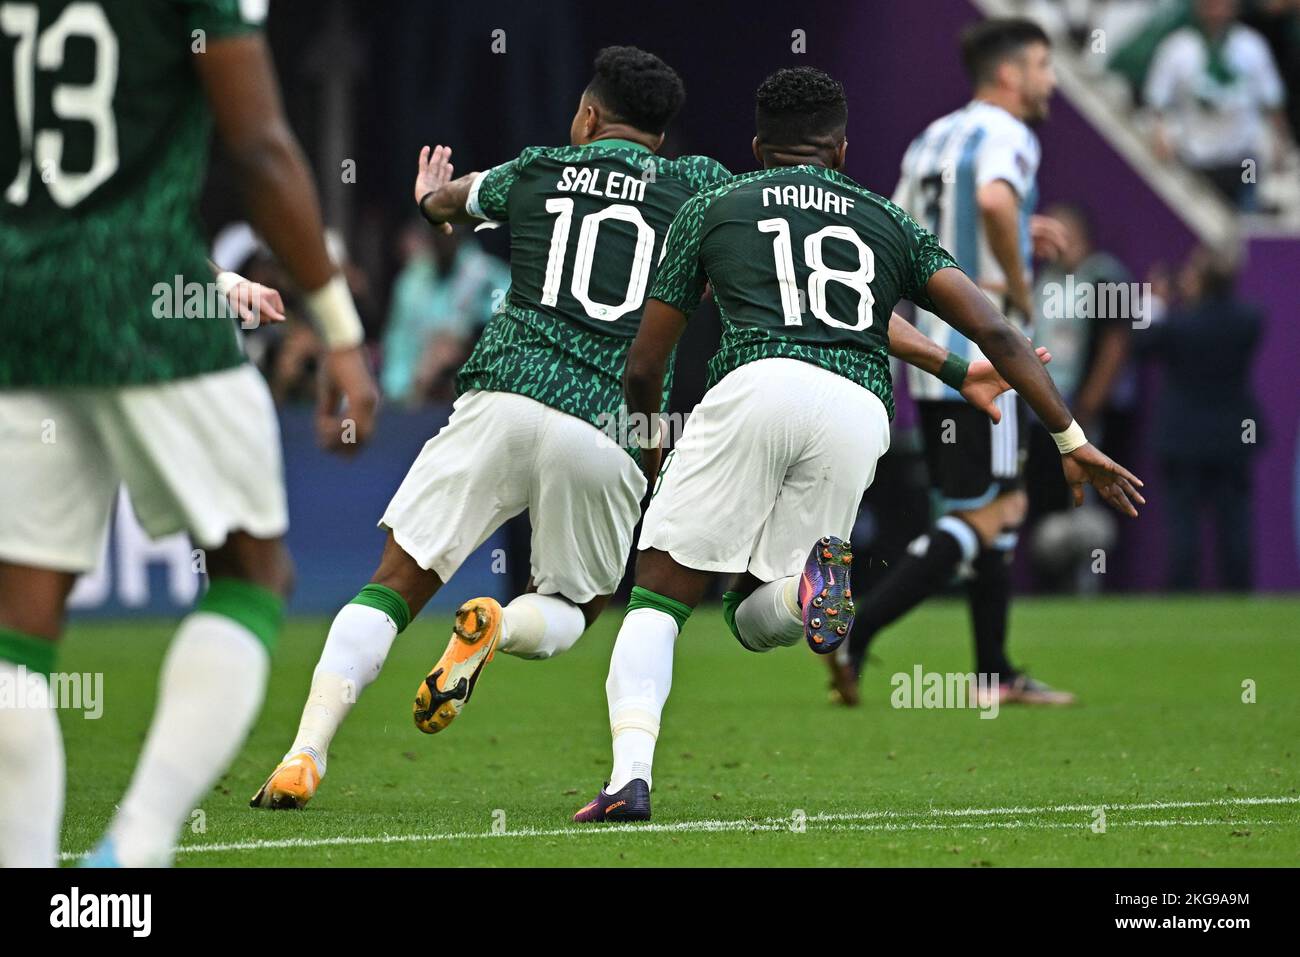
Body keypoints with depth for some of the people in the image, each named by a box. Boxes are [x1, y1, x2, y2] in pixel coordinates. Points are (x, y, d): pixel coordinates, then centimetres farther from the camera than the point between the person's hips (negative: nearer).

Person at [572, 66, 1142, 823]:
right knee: (753, 620, 17)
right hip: (860, 412, 2)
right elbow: (994, 332, 16)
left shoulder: (712, 209, 24)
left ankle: (631, 775, -18)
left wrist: (653, 441, 45)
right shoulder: (890, 223, 29)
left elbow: (643, 369, 25)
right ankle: (808, 583, -20)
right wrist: (1072, 440, 16)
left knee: (659, 599, 6)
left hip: (760, 385, -2)